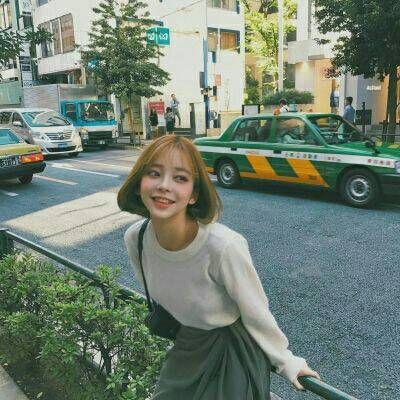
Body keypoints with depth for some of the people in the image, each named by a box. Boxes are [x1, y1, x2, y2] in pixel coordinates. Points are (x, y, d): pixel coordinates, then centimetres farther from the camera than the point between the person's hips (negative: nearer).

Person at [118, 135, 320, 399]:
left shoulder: (223, 246, -36)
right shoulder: (134, 238, -18)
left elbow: (257, 315, -18)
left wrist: (286, 362, -4)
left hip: (234, 350, -4)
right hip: (187, 347, 5)